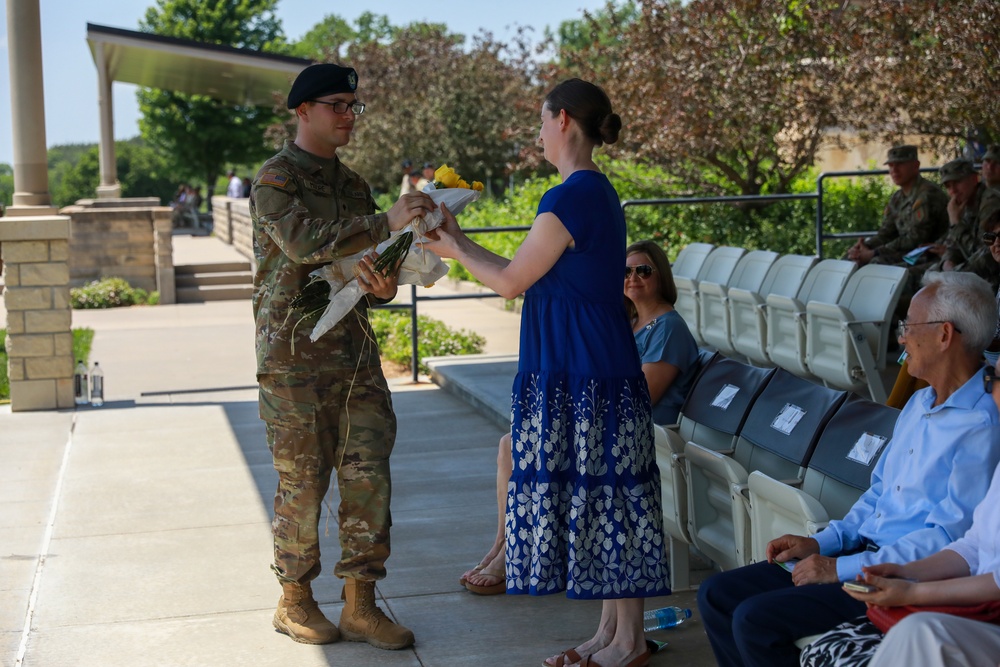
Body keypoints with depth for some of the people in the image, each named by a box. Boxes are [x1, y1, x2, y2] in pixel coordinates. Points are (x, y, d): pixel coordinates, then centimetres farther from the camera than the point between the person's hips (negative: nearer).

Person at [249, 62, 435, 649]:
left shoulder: (353, 184, 16)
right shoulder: (275, 180, -6)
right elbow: (304, 241, -25)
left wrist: (383, 287, -4)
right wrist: (387, 223, -33)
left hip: (355, 348, 6)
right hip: (295, 353, -6)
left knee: (368, 473, 1)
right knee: (303, 480, 1)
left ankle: (360, 605, 10)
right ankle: (295, 601, 17)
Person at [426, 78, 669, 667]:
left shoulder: (571, 198, -18)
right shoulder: (598, 192, 13)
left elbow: (511, 282, -9)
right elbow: (530, 276, 16)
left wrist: (456, 249, 6)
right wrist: (460, 242, 20)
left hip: (584, 378, -10)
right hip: (588, 371, 10)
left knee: (603, 497, -1)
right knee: (602, 499, 14)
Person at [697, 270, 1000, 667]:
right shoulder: (919, 404, 16)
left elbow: (947, 539, -22)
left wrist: (842, 569, -19)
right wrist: (821, 542, 7)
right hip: (863, 553, 10)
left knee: (754, 620, -22)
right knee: (717, 596, 1)